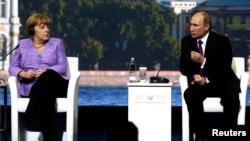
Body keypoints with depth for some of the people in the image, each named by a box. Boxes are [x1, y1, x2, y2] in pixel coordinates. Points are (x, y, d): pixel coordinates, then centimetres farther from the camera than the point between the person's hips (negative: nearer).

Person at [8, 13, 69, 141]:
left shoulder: (56, 43, 17)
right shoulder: (23, 45, 19)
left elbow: (63, 67, 5)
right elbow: (13, 67, 13)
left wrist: (46, 72, -17)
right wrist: (23, 74, -13)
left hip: (55, 85, 0)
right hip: (31, 88, 0)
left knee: (48, 75, -41)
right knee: (46, 97, -41)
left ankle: (29, 115, -51)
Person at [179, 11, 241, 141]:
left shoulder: (222, 41, -9)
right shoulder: (187, 41, 4)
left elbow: (225, 67, -17)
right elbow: (183, 66, 4)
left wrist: (203, 61, -29)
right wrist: (194, 76, -18)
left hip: (222, 82, -3)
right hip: (199, 82, 3)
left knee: (231, 96, -34)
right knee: (190, 94, -31)